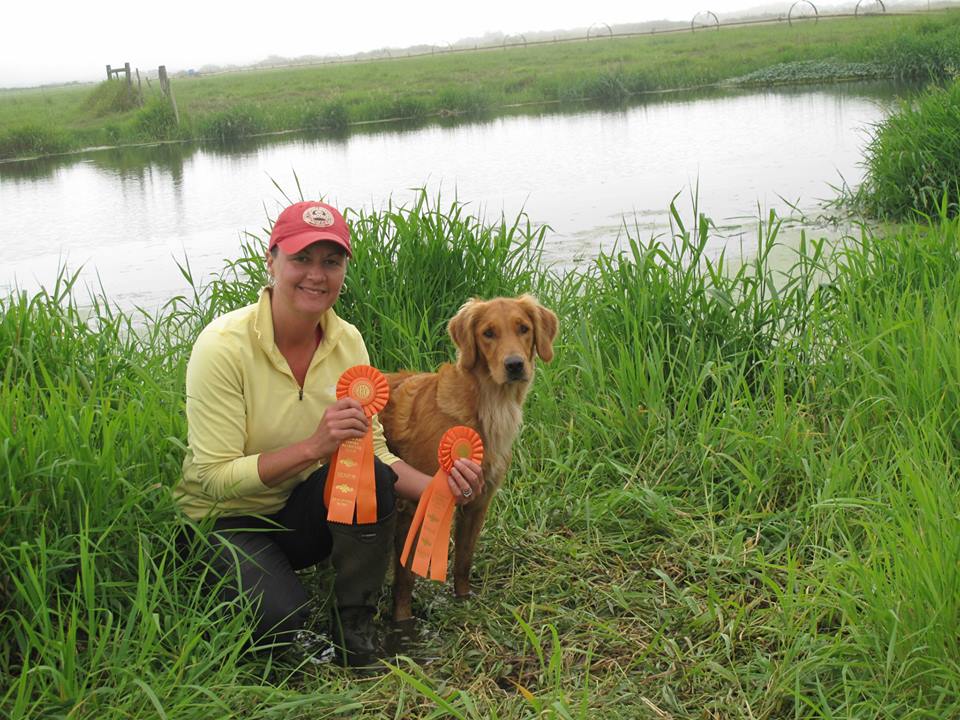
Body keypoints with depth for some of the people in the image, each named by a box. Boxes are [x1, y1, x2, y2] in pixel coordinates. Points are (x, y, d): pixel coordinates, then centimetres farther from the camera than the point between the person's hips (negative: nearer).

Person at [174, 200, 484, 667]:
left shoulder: (347, 342, -7)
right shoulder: (223, 346, -23)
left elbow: (374, 451, -5)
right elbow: (213, 477, -24)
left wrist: (436, 488, -25)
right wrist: (314, 446, -35)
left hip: (301, 513, 5)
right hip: (225, 522, -4)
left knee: (370, 474, -26)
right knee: (281, 615, -30)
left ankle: (354, 630, -9)